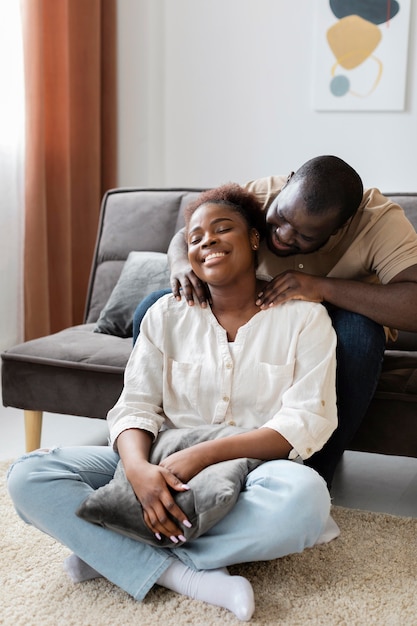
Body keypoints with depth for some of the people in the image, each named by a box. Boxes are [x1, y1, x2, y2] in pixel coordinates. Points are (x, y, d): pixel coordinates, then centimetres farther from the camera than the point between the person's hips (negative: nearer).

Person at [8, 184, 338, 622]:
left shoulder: (304, 317, 0)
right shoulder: (167, 315, 8)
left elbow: (307, 422, -10)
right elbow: (136, 407, 0)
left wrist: (204, 454, -23)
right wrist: (139, 468, -25)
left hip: (253, 469, -2)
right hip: (165, 467, 2)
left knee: (304, 495, -39)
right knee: (28, 475, -17)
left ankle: (111, 552, -24)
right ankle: (181, 575, -27)